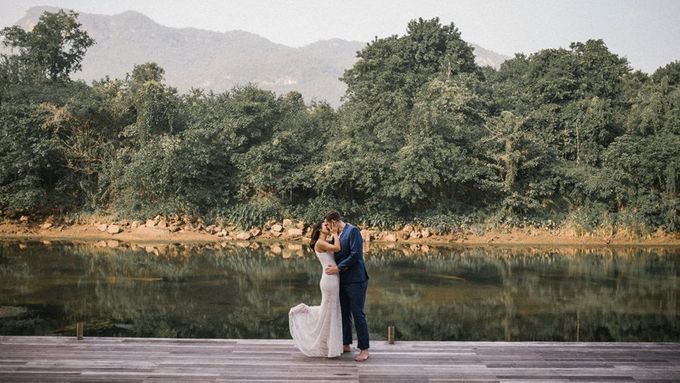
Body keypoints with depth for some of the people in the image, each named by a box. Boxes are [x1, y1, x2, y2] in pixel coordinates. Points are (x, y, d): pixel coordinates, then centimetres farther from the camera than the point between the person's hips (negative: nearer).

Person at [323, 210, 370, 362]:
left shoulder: (353, 230, -12)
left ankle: (364, 349, 3)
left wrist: (338, 268, -17)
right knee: (344, 313, 13)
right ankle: (346, 344, 25)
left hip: (356, 281, -8)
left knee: (358, 314, -5)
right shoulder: (340, 235, 14)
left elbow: (356, 255, -20)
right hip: (343, 281, 8)